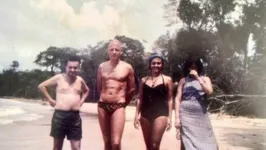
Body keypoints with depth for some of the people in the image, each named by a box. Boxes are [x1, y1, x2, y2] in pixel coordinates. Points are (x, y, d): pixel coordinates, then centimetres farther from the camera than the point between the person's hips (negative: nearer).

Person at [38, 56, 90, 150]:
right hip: (60, 115, -3)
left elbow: (86, 90, 29)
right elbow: (41, 86, 4)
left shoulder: (80, 80, 8)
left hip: (75, 117, 3)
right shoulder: (59, 78, -2)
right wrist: (50, 100, 1)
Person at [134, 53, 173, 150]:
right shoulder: (144, 80, 10)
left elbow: (170, 100, 2)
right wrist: (137, 115, 5)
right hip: (145, 114, 4)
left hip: (160, 113, -4)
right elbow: (140, 99, 12)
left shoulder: (167, 79, 2)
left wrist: (169, 117, -3)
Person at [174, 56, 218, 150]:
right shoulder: (183, 80, 8)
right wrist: (177, 117, -6)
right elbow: (178, 99, 3)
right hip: (186, 114, -1)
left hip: (201, 115, 1)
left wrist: (197, 78, -8)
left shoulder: (205, 79, 12)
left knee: (205, 141, 0)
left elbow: (209, 92, -7)